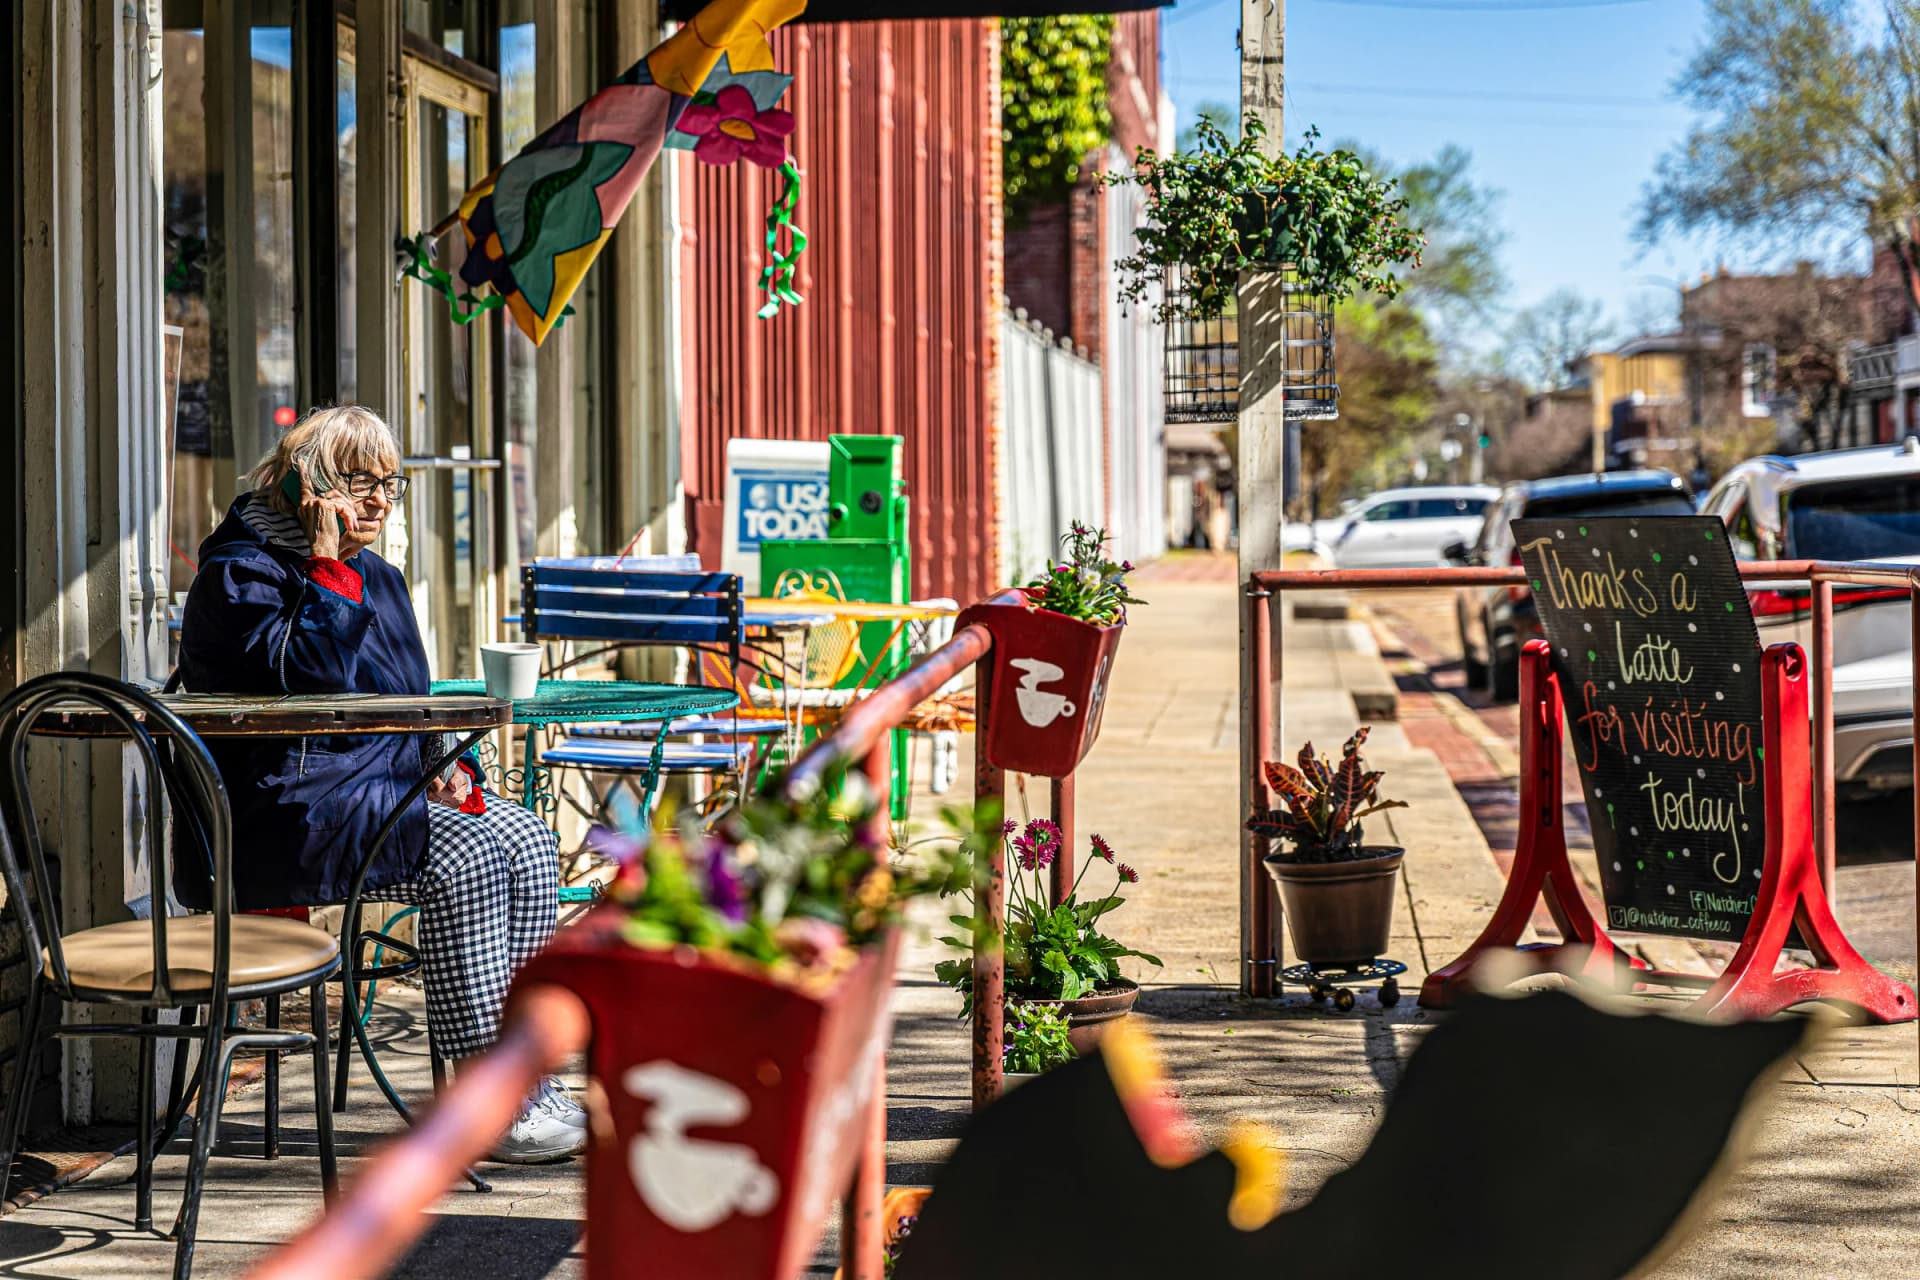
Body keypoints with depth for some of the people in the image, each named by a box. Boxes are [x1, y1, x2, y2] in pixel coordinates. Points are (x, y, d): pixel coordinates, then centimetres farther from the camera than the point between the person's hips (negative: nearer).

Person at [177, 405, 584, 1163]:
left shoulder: (377, 579, 17)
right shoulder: (240, 572, -9)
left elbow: (406, 704, 25)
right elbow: (311, 677, -26)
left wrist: (444, 766, 5)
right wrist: (327, 566, -21)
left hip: (384, 793, 9)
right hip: (284, 820, -9)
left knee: (527, 842, -9)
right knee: (462, 857, -25)